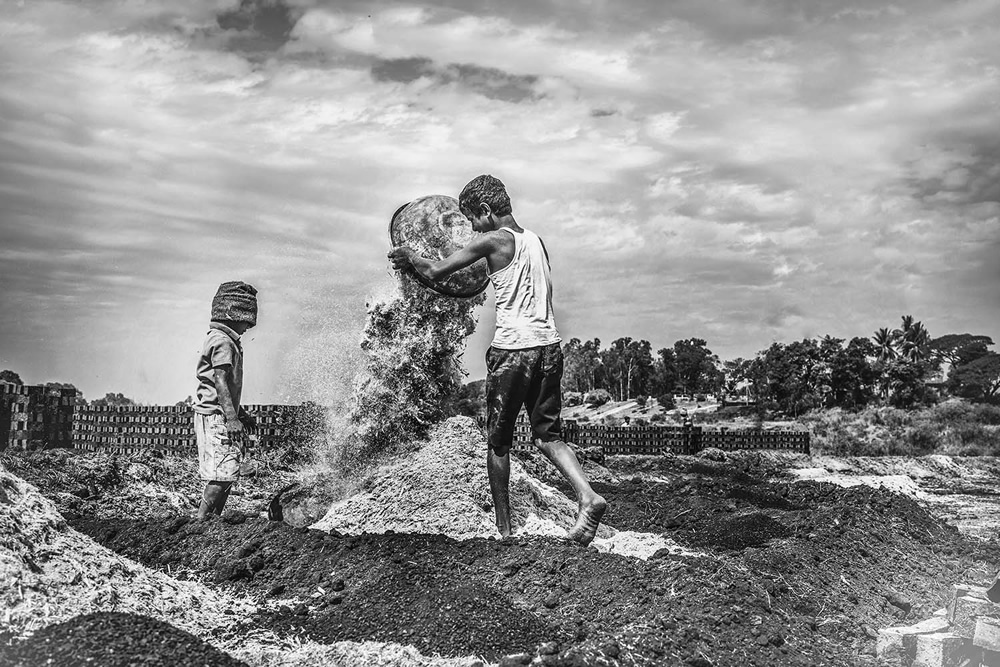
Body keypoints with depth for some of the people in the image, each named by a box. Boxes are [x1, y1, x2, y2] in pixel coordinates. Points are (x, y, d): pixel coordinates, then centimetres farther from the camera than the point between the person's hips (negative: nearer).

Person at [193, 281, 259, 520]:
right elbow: (220, 381, -20)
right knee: (223, 472, -10)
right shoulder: (222, 341, -13)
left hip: (221, 416, 10)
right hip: (216, 416, -10)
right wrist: (231, 418, -24)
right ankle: (202, 520, -5)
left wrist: (242, 414, 27)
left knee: (227, 472, 12)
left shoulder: (227, 339, 19)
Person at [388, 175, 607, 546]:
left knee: (498, 441, 9)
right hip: (549, 345, 6)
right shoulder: (535, 240, 14)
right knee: (548, 435, 13)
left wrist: (409, 257, 13)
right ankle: (587, 496, -8)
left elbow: (436, 272, -7)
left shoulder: (493, 240, -7)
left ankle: (504, 528, 16)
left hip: (513, 348, -6)